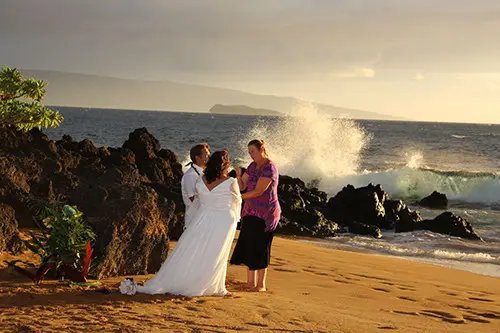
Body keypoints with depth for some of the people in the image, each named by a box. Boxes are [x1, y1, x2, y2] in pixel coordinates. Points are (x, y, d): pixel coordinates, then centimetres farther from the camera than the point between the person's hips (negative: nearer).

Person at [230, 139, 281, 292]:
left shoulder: (269, 168, -15)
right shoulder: (253, 166, 11)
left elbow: (258, 191, -18)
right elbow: (242, 186, 9)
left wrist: (239, 197, -11)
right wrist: (238, 176, -12)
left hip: (265, 213, -8)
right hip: (251, 211, 8)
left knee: (260, 247, -4)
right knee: (248, 246, 5)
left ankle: (261, 284, 4)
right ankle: (251, 282, 12)